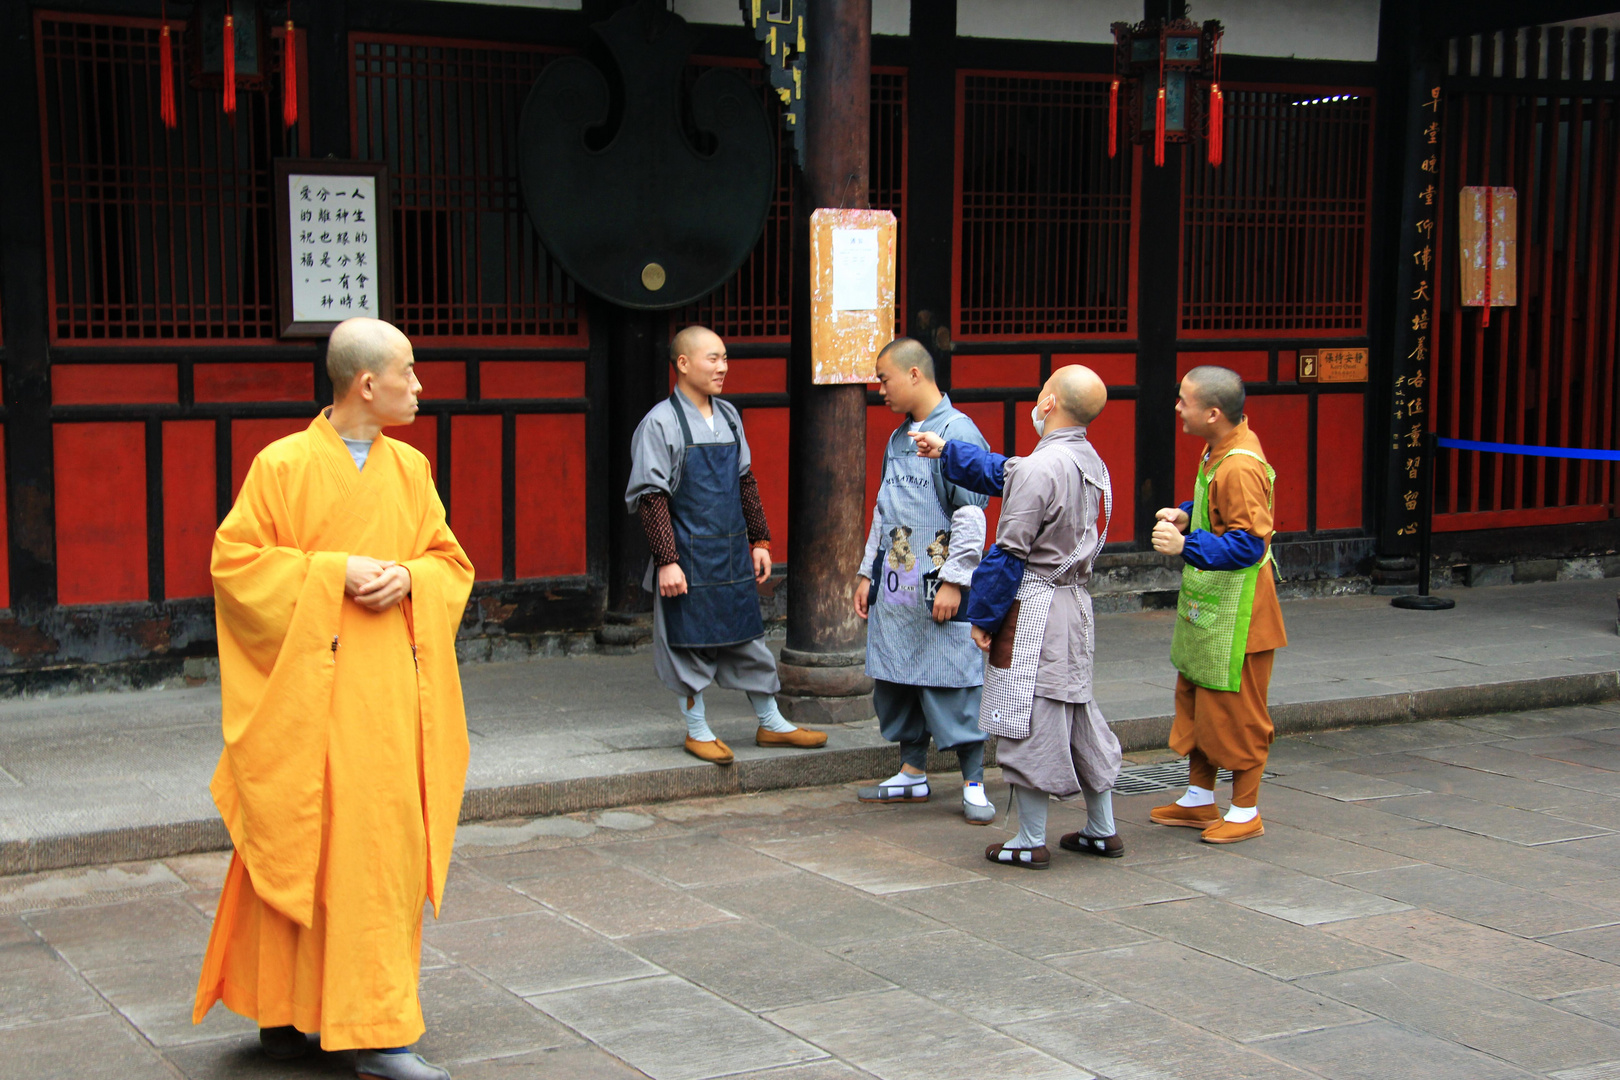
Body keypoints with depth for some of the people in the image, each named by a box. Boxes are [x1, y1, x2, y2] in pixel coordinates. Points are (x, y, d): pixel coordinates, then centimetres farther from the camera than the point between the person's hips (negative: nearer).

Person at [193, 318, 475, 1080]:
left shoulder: (410, 469, 10)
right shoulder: (284, 465, -5)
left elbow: (451, 563, 14)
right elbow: (234, 560, -6)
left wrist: (407, 578, -8)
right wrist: (333, 573, -14)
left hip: (390, 685, 5)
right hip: (308, 687, -5)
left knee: (385, 844, 4)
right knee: (297, 850, -3)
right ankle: (285, 1011, 7)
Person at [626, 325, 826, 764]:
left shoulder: (728, 416, 9)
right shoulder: (660, 423, -11)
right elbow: (652, 497, -13)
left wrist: (759, 540, 14)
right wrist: (667, 560, -17)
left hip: (732, 554, 6)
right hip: (688, 557, -6)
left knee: (748, 635, 13)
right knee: (691, 643, 4)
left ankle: (771, 723, 24)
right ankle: (697, 731, 18)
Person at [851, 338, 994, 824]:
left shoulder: (957, 432, -11)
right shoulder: (898, 439, 15)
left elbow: (971, 515, -15)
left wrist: (953, 581, -17)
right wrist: (867, 572, 19)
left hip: (939, 588, -8)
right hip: (895, 587, 8)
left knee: (953, 684, -5)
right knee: (895, 680, 12)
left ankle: (974, 785, 3)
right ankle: (912, 775, 23)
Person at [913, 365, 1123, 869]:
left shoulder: (1040, 469, -21)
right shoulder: (1091, 461, 8)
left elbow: (1010, 553, -18)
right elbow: (1003, 474, 22)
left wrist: (982, 616, -8)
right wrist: (946, 452, 29)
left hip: (1034, 609, -9)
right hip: (1076, 601, 9)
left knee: (1028, 723, 0)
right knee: (1078, 713, 18)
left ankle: (1030, 843, 7)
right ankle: (1102, 831, 26)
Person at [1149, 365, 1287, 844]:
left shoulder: (1240, 467, -25)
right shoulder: (1221, 448, 6)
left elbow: (1248, 545, -28)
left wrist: (1186, 546, -34)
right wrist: (1185, 516, 4)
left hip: (1236, 615, -10)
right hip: (1207, 607, 10)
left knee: (1236, 712, 2)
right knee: (1197, 701, 18)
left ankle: (1246, 811, 16)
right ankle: (1199, 800, 31)